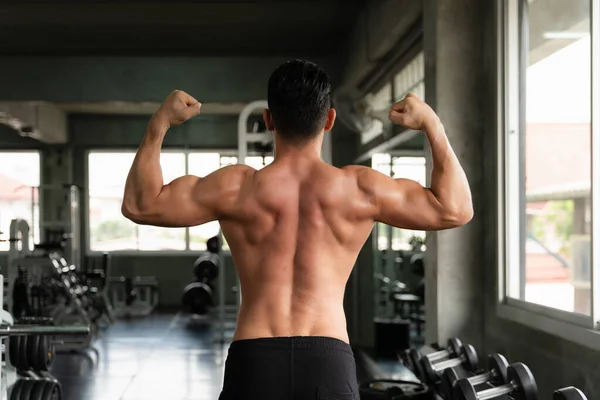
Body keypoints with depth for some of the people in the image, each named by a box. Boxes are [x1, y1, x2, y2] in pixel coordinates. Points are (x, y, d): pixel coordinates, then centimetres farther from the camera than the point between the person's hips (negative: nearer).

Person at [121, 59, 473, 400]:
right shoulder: (360, 189, 1)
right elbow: (455, 209, 10)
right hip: (330, 360, 0)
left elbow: (139, 205, 9)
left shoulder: (236, 188, 1)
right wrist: (432, 124, 14)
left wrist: (160, 123, 12)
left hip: (253, 359, 0)